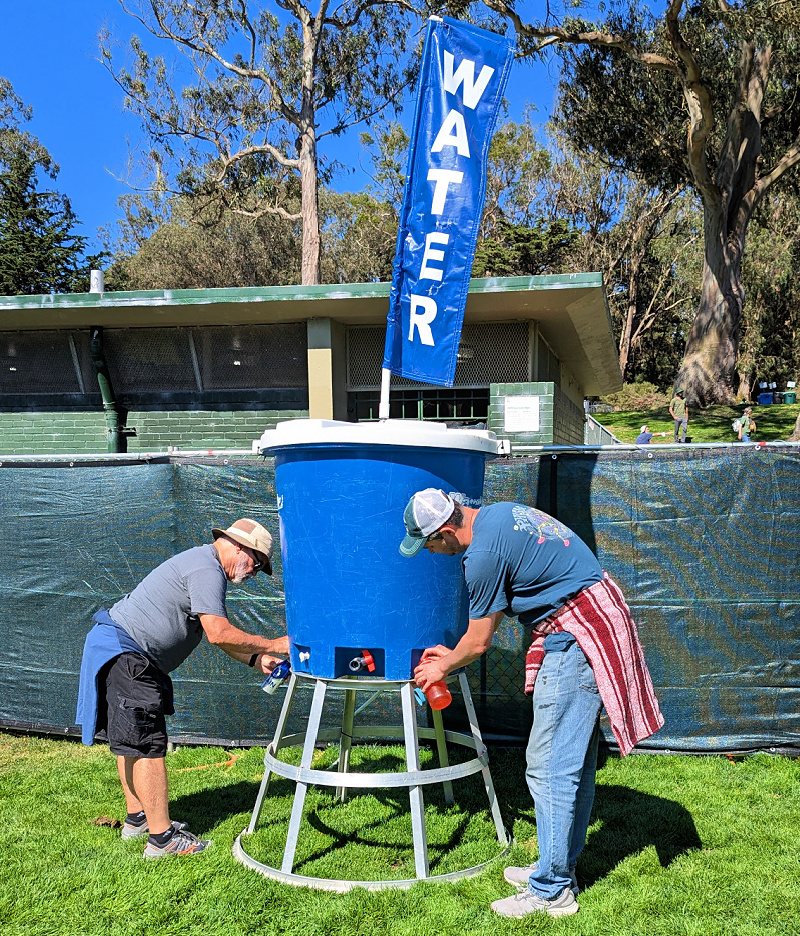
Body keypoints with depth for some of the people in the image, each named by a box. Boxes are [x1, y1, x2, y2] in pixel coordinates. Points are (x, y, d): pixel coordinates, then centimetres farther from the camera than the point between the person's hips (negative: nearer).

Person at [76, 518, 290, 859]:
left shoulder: (204, 565, 17)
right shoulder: (206, 570, -18)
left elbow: (218, 634, 19)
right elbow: (218, 633, -25)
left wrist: (256, 659, 7)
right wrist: (273, 645, -17)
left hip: (128, 657, 12)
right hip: (124, 655, -12)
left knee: (132, 741, 19)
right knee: (148, 745, -10)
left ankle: (137, 819, 30)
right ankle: (162, 838, -7)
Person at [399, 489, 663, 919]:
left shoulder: (483, 553, -18)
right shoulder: (498, 513, 12)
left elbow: (479, 642, -6)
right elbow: (494, 607, 23)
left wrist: (442, 668, 13)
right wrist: (452, 653, 27)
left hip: (574, 641, -11)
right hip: (600, 622, 11)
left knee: (549, 767, -3)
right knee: (575, 760, 17)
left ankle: (551, 892, 7)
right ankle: (561, 867, 29)